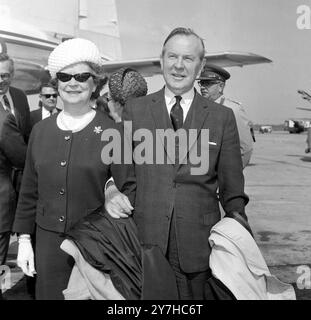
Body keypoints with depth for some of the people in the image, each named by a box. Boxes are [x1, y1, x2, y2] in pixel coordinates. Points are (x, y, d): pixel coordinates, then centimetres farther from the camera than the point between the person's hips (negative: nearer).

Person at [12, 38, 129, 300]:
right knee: (49, 293, 13)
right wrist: (24, 238, 9)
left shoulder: (111, 132, -8)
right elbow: (29, 190, 9)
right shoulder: (40, 130, 4)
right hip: (48, 240, 3)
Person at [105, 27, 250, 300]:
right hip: (145, 240, 0)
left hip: (199, 245, 0)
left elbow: (231, 186, 6)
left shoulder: (223, 117, 4)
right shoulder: (135, 110, 4)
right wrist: (112, 189, -12)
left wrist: (237, 217, -7)